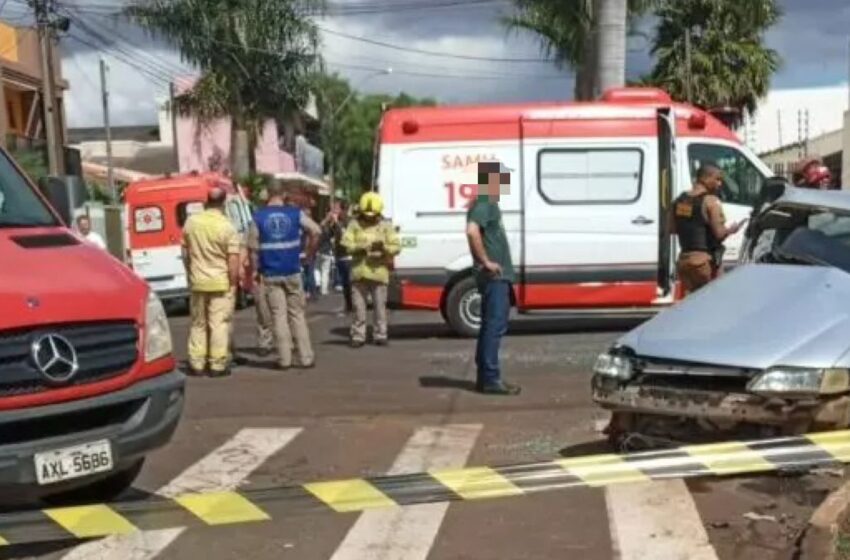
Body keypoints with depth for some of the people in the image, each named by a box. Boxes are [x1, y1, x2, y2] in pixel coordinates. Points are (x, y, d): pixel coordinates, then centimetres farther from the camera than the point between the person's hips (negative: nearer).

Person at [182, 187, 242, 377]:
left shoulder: (191, 222, 0)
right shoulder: (227, 227, -14)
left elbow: (185, 253, 10)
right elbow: (234, 260, -15)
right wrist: (233, 283, -6)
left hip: (197, 282, 4)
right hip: (221, 283, -4)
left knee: (198, 323, 14)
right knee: (219, 324, 2)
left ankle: (196, 364, 16)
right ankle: (218, 365, 3)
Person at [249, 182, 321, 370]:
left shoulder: (258, 216, -2)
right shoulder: (295, 213, 0)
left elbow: (253, 247, -4)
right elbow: (316, 231, -9)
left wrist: (256, 270, 5)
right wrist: (310, 252, 5)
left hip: (270, 274, -1)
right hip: (292, 272, 1)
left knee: (278, 315, 2)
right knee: (297, 314, 8)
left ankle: (284, 359, 2)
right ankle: (306, 357, 8)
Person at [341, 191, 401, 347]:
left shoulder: (386, 226, 4)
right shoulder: (354, 224, 5)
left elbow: (396, 247, -1)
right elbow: (346, 244, -4)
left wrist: (384, 248, -21)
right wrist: (361, 248, -21)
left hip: (379, 272, 0)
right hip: (359, 272, 0)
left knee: (380, 306, 4)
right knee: (359, 307, 3)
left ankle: (381, 335, 14)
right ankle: (358, 336, 11)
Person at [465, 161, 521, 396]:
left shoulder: (490, 205, 19)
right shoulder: (483, 205, -13)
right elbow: (472, 231, -30)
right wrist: (486, 261, -25)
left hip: (498, 277, 10)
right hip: (494, 277, -10)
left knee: (491, 326, 12)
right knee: (495, 326, -10)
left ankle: (484, 377, 16)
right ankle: (490, 379, -10)